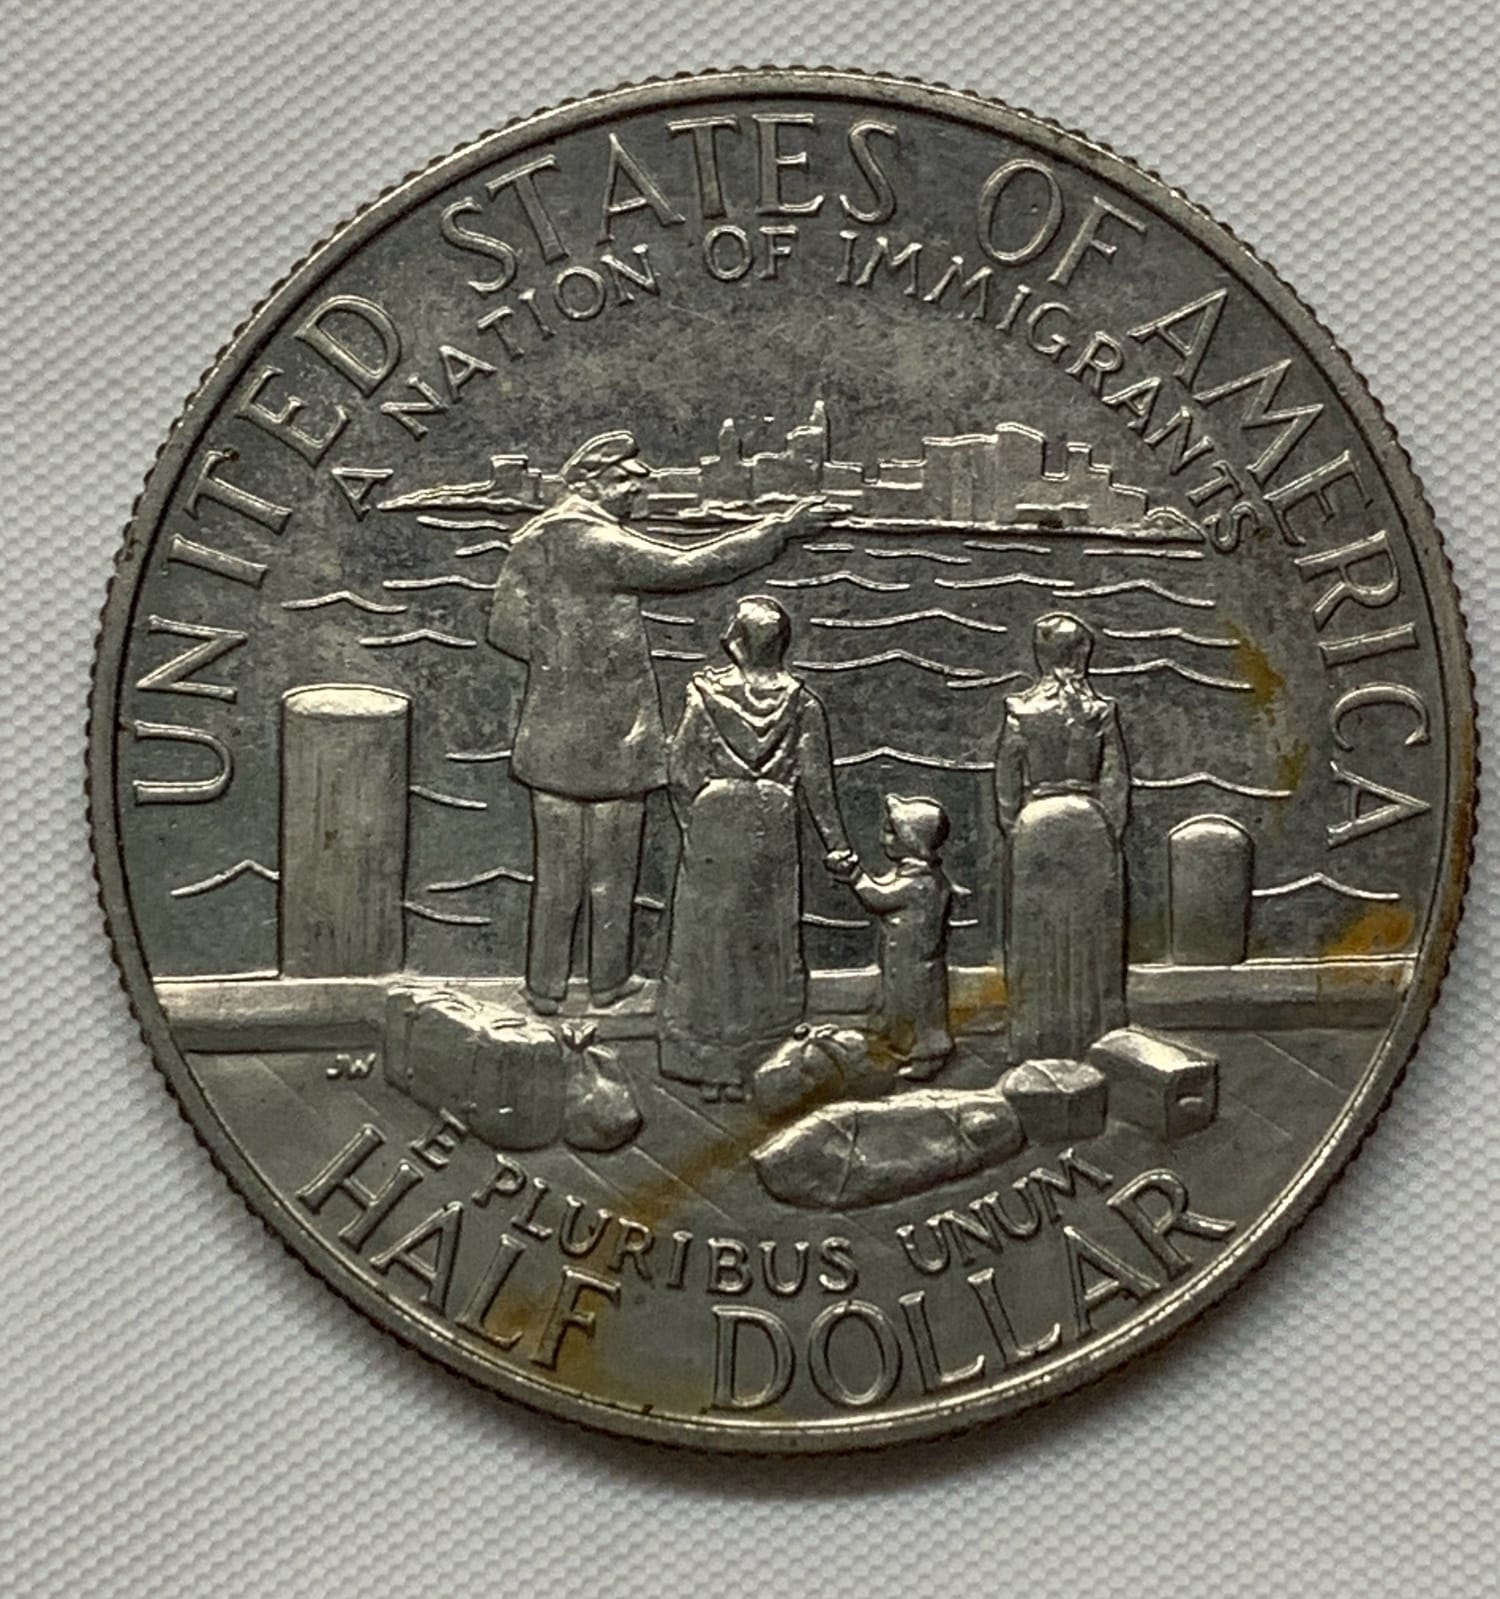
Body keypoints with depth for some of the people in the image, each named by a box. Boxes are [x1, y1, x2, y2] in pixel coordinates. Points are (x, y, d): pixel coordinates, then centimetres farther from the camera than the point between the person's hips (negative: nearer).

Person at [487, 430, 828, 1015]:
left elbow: (505, 625, 5)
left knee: (556, 870, 13)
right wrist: (779, 527, -14)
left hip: (551, 739, 6)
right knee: (612, 868, 11)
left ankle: (545, 987, 18)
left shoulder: (530, 540, 4)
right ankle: (608, 981, 23)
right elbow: (688, 567, -19)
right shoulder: (604, 545, -17)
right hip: (614, 737, -6)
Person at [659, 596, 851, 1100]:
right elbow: (817, 780, -1)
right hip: (775, 833, 1)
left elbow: (682, 771, -4)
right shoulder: (801, 702, -3)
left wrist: (691, 822, 10)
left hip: (712, 830, -1)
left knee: (708, 944, 8)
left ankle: (709, 1067, 10)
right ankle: (748, 1065, 13)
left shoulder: (706, 693, -6)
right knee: (766, 946, 10)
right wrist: (836, 843, 7)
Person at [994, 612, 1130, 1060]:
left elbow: (1006, 782, -1)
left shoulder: (1020, 711, -4)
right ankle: (1094, 1035, 13)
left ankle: (1038, 1040, 8)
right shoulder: (1101, 711, -2)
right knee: (1090, 931, 8)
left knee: (1037, 934, 5)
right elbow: (1115, 781, -2)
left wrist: (1012, 828, 9)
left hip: (1035, 822, -1)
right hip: (1089, 821, 1)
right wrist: (1110, 830, 6)